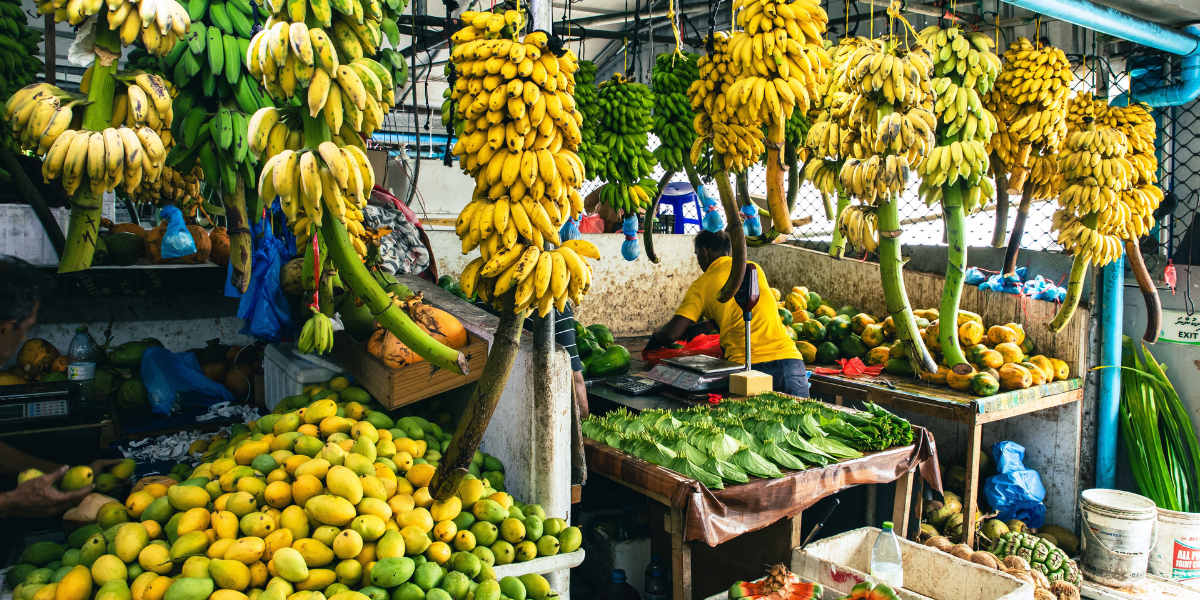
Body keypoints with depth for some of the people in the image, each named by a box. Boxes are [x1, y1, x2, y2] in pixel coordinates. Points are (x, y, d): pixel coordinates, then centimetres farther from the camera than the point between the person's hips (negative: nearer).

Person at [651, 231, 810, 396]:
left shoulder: (702, 285, 6)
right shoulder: (754, 269, 19)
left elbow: (672, 334, -2)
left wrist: (656, 335, 23)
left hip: (746, 365, -4)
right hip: (790, 362, 4)